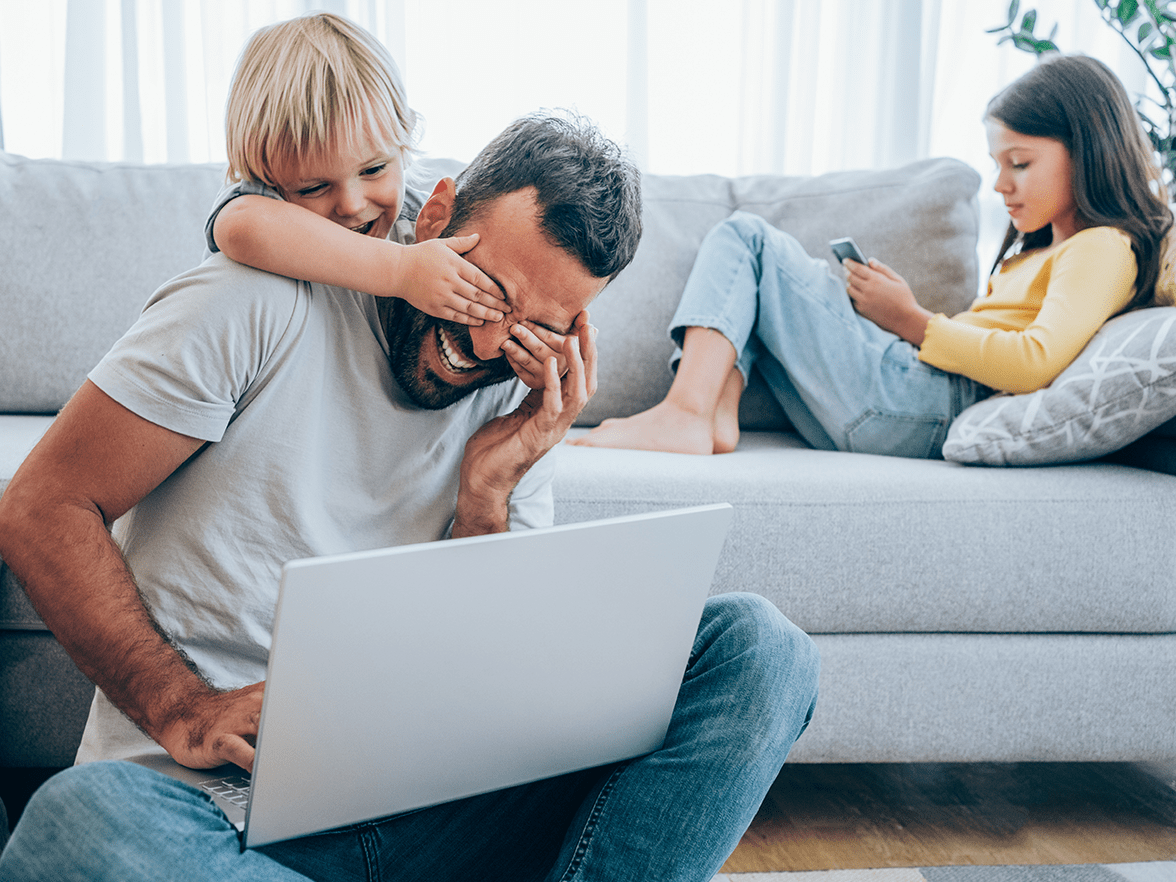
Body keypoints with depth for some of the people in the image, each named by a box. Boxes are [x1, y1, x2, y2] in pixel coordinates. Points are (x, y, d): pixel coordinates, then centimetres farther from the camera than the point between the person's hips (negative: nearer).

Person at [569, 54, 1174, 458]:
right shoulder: (1037, 248, 28)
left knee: (746, 238, -7)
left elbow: (1035, 362, -20)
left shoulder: (1104, 248, -3)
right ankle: (717, 414, -9)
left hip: (925, 401, -10)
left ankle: (683, 415, -22)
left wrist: (914, 322, -10)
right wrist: (903, 313, 6)